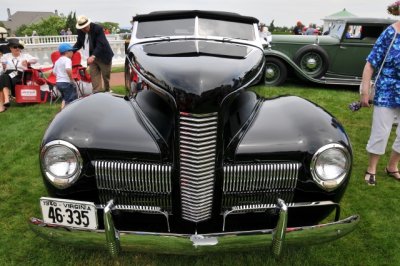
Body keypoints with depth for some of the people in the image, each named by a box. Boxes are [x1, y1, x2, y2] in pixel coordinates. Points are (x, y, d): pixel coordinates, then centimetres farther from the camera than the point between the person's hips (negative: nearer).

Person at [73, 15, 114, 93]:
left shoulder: (98, 28, -20)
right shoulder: (80, 31, -2)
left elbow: (100, 44, -29)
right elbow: (79, 43, 11)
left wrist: (93, 56, -41)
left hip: (103, 56, -5)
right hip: (92, 57, 5)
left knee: (106, 76, 5)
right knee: (94, 75, 0)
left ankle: (107, 92, 21)